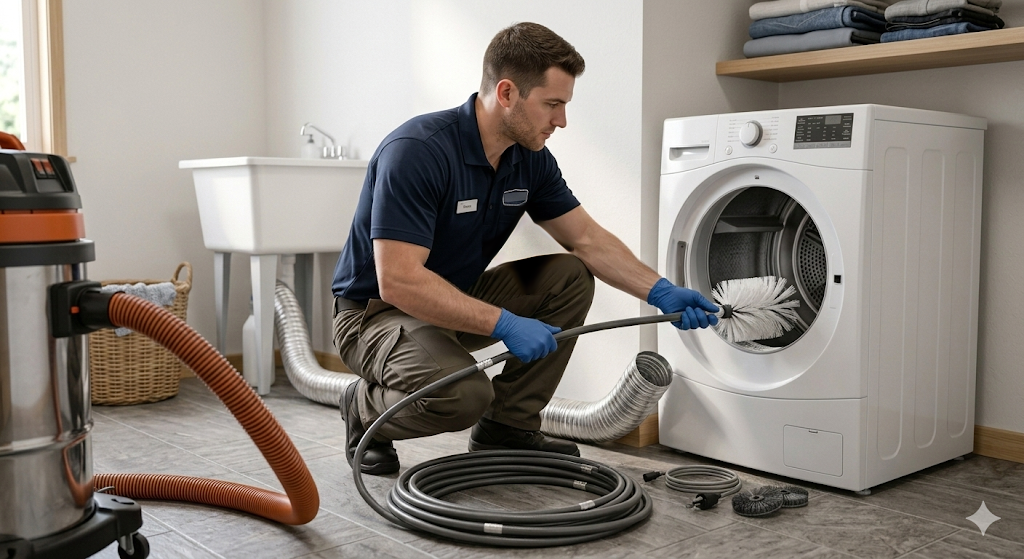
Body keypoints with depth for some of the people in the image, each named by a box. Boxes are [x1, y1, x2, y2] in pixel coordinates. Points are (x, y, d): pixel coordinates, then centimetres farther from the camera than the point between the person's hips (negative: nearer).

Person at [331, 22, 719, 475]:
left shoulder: (530, 159, -4)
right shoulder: (417, 151, -28)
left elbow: (587, 239, 2)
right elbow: (398, 281, -34)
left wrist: (660, 292, -11)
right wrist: (504, 324, -35)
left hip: (457, 299, 8)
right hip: (375, 309, -8)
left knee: (570, 277, -6)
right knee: (463, 392, -34)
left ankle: (507, 426, 3)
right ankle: (365, 410, 0)